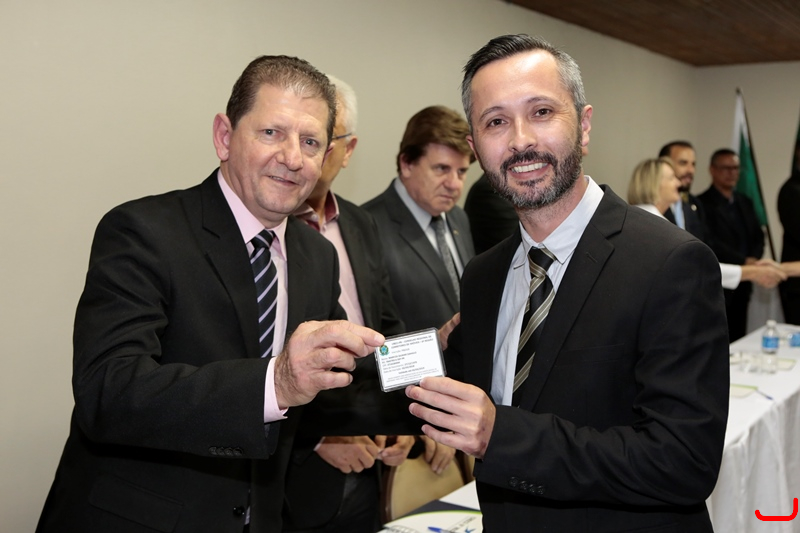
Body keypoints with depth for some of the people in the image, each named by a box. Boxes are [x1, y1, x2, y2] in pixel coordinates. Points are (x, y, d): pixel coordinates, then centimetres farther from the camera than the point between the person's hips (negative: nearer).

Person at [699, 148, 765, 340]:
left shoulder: (745, 203, 17)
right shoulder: (702, 203, -8)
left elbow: (758, 237, 16)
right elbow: (710, 243, -16)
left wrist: (754, 259, -5)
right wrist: (744, 261, -17)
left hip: (742, 284, 7)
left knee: (738, 341, 10)